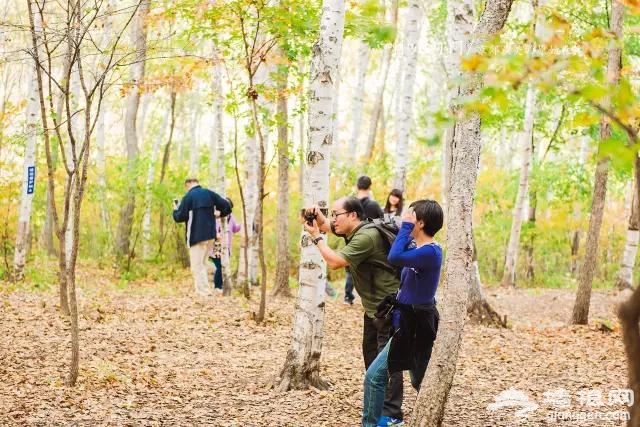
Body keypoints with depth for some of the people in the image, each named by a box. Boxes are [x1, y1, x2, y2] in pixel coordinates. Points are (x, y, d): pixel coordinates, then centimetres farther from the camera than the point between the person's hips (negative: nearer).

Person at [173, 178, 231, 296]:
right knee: (202, 264, 18)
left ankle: (203, 293, -8)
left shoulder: (188, 197, -7)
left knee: (197, 267, -2)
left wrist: (175, 210, 10)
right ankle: (205, 291, 17)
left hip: (196, 236, -6)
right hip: (210, 235, 6)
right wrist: (219, 213, 21)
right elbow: (226, 206, 2)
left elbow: (180, 217, -10)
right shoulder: (209, 194, 7)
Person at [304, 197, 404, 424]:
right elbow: (326, 225, 20)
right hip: (373, 305, 11)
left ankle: (391, 413, -7)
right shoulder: (353, 230, 5)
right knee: (371, 353, 17)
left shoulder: (366, 236, -26)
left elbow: (334, 261, -27)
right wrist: (316, 215, -2)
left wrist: (316, 237, -16)